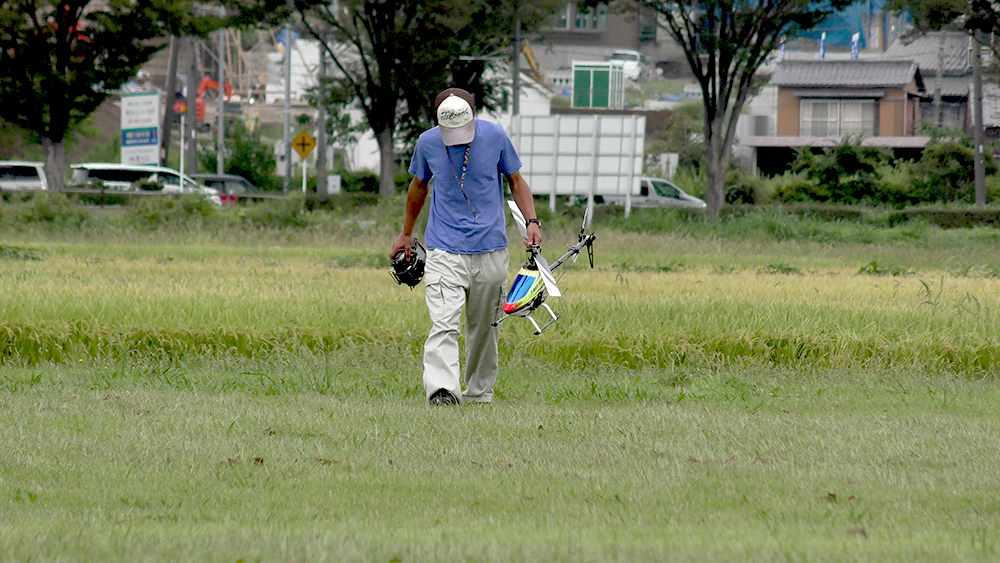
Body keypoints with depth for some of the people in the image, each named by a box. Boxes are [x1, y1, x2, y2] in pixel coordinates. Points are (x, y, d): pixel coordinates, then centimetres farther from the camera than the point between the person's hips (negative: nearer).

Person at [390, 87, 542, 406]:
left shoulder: (495, 137, -4)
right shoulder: (428, 142, -2)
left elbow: (516, 181, 11)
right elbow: (419, 186, 17)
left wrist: (531, 221, -4)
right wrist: (406, 233, 26)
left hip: (490, 249, 1)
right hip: (444, 251, -1)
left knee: (485, 328, 9)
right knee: (443, 324, -18)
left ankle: (479, 393, 23)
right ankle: (441, 389, -30)